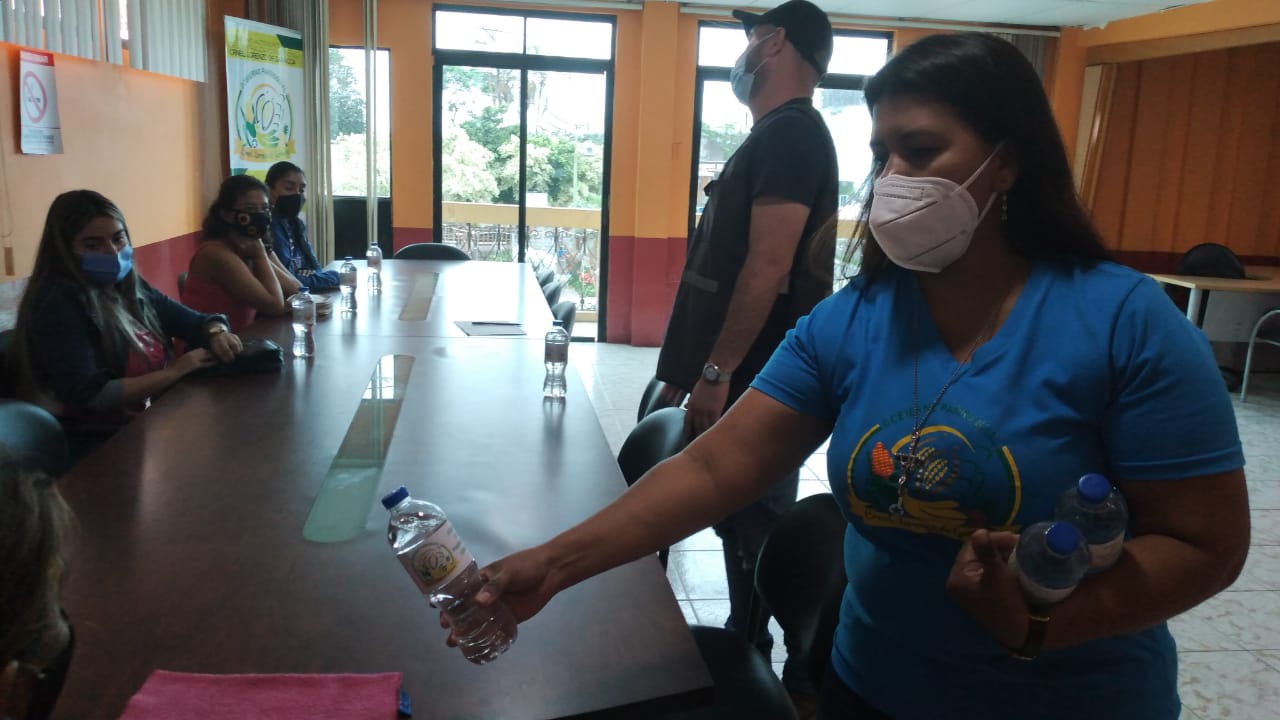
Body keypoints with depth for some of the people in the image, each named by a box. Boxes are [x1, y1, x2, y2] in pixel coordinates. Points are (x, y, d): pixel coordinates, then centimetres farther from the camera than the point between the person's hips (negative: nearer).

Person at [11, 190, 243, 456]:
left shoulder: (130, 287, 8)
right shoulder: (58, 304, -15)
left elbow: (195, 321, 13)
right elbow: (88, 396, -22)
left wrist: (216, 332, -11)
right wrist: (174, 372, -20)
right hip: (100, 447, -7)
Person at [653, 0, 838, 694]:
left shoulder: (790, 134, -15)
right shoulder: (773, 136, 17)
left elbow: (767, 270, -23)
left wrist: (716, 372, -20)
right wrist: (688, 371, 20)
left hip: (758, 385, -10)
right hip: (742, 380, 10)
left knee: (758, 532, -1)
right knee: (741, 525, 17)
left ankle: (804, 675, 13)